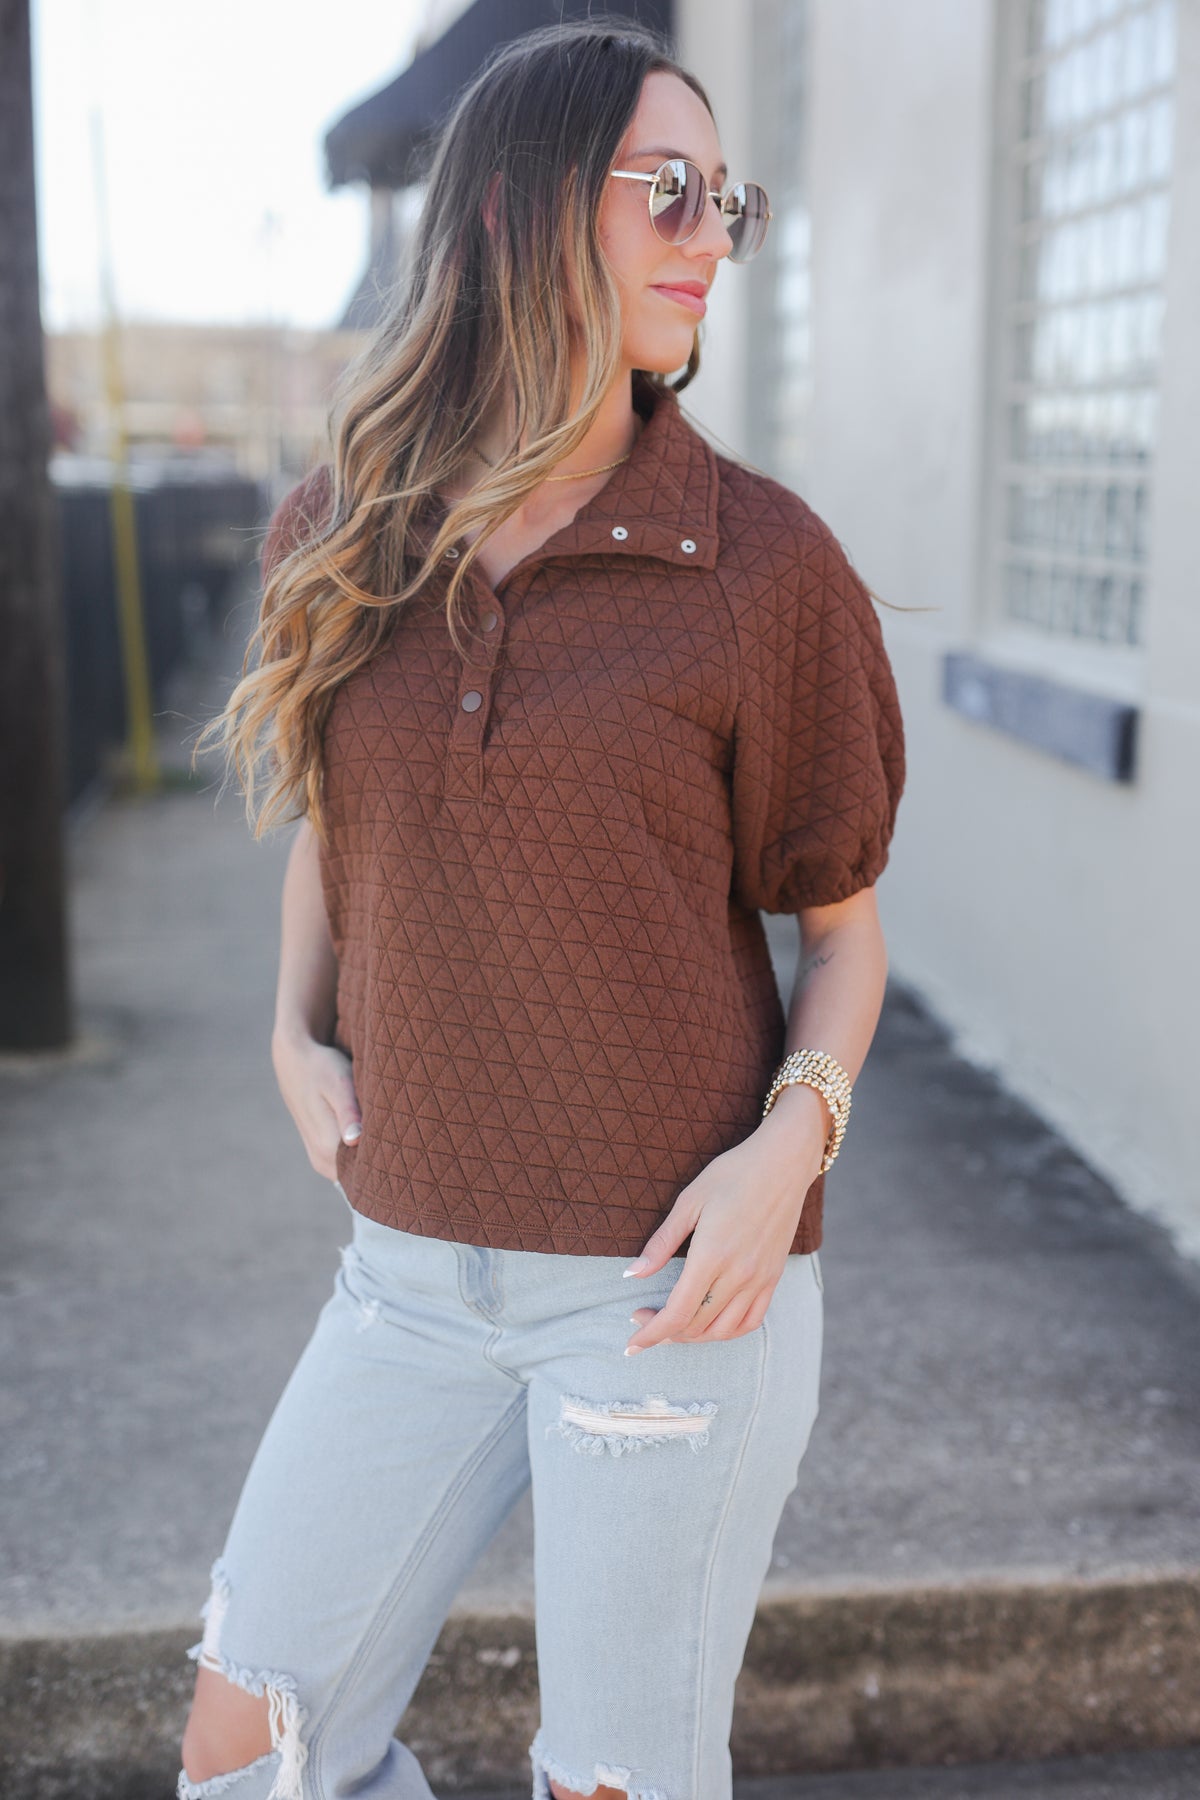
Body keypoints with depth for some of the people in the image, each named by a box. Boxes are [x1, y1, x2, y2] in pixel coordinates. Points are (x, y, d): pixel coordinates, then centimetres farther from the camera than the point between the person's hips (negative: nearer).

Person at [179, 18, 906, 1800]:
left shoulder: (763, 558, -8)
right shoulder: (338, 536, 2)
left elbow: (845, 919, 0)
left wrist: (792, 1139, -16)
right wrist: (299, 1035, 2)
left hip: (677, 1273, -3)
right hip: (417, 1267, 4)